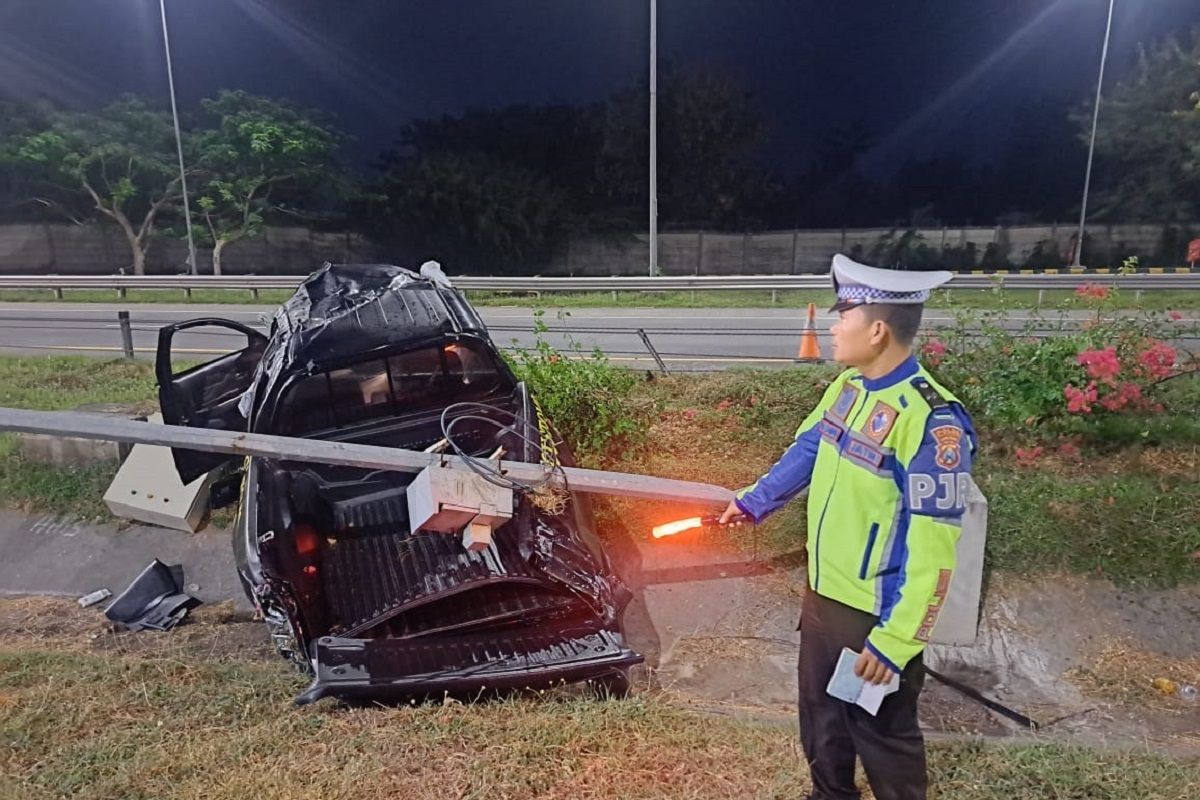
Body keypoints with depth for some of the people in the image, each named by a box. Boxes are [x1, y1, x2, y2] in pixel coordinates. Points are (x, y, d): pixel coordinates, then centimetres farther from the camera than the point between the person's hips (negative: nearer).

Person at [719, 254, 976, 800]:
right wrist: (753, 502, 21)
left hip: (876, 615, -8)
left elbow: (931, 551, -25)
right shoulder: (849, 386, -1)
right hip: (823, 593, 8)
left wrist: (895, 639, -23)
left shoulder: (931, 422, -27)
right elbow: (807, 450, 15)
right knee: (821, 714, 26)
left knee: (882, 734, 14)